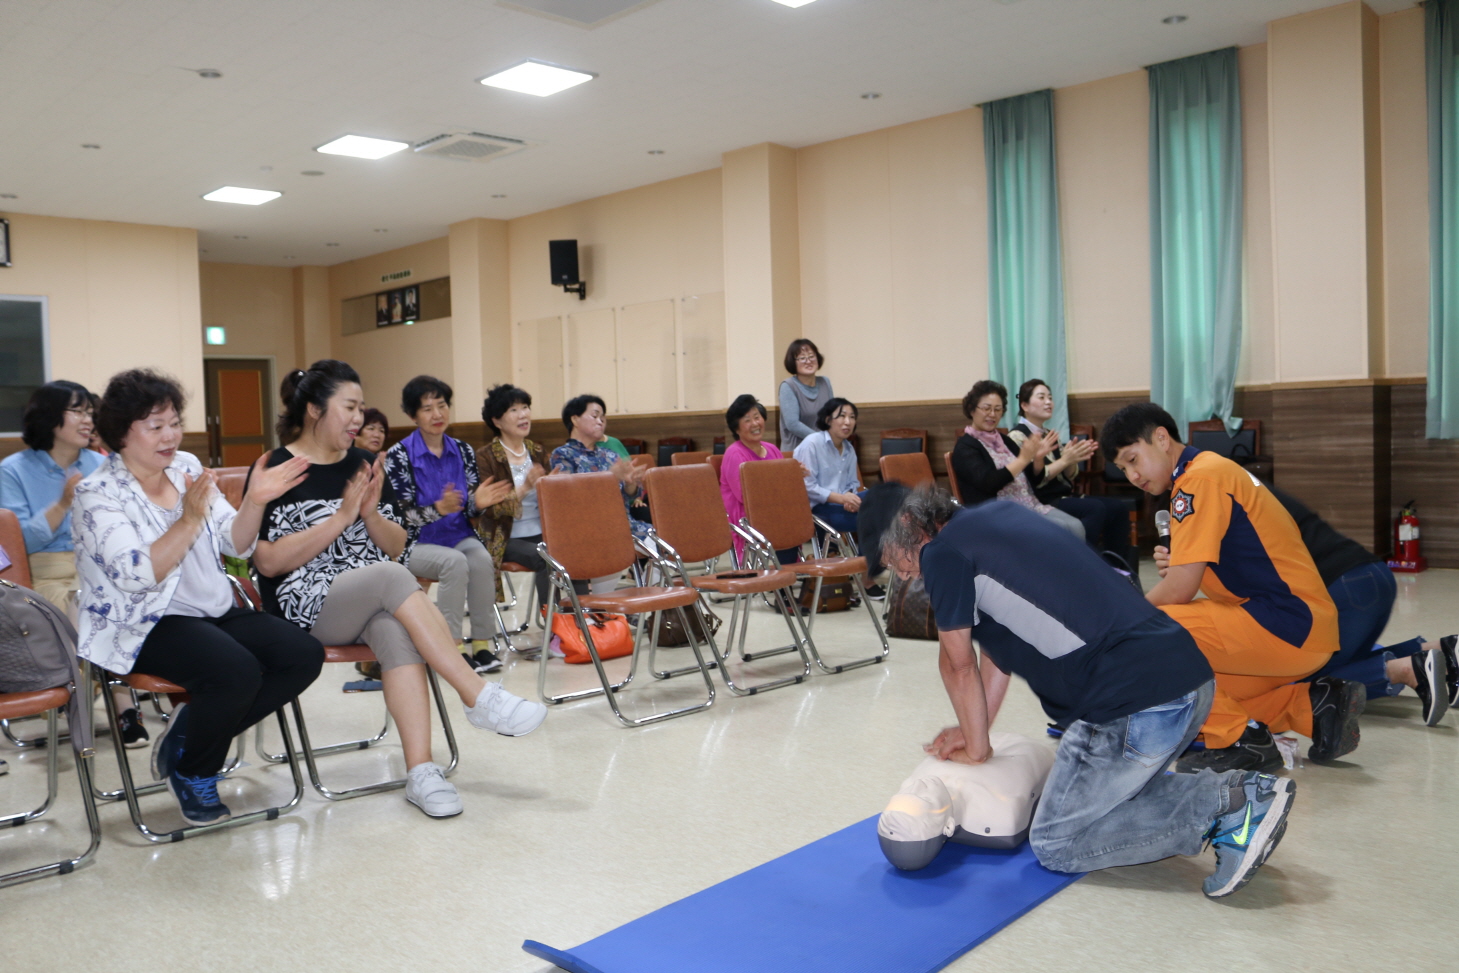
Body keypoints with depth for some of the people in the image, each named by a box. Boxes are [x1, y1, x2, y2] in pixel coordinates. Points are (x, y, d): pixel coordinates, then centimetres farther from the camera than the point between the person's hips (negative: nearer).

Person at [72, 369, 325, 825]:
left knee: (305, 654, -14)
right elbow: (136, 576, -21)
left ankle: (190, 732, 2)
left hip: (213, 613, 7)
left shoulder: (188, 467, 9)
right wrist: (190, 519, -30)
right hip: (141, 626, -7)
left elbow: (236, 546, 5)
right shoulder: (98, 494, -8)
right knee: (237, 671, -32)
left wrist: (254, 501, -13)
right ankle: (192, 772, -3)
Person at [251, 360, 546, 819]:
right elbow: (268, 561, -11)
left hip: (375, 603, 4)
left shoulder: (364, 466, 14)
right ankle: (480, 697, -33)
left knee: (397, 633, -32)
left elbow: (398, 547, 14)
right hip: (307, 608, -4)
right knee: (392, 576, -33)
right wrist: (342, 516, -14)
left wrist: (371, 513, -7)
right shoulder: (275, 471, -2)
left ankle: (420, 770, -38)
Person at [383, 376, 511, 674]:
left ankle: (481, 644, -23)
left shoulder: (463, 451, 9)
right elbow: (402, 514, -11)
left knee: (481, 559, -30)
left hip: (459, 537, 3)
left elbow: (470, 511, 10)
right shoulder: (399, 455, -4)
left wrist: (478, 503, -15)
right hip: (417, 543, -3)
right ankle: (453, 646, -26)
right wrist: (438, 509, -29)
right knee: (455, 561, -34)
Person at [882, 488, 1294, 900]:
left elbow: (959, 664, 5)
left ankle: (1225, 803, -3)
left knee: (1054, 844, 6)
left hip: (1136, 703, -9)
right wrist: (974, 728, 29)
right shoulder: (997, 514, 21)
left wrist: (976, 748, 19)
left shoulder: (942, 553, -5)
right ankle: (1240, 792, 11)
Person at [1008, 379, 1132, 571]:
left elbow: (1069, 476, 14)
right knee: (1096, 509, -28)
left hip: (1064, 498, 8)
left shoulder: (1047, 434, 18)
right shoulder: (1017, 436, -8)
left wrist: (1073, 459, -7)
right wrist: (1065, 460, -19)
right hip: (1042, 504, -8)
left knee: (1116, 507, -10)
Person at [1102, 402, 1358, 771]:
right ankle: (1312, 705, 12)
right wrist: (1176, 565, 4)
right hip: (1305, 629, 10)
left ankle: (1239, 739, -8)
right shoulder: (1211, 471, 17)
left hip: (1290, 627, -10)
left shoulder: (1200, 478, -13)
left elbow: (1180, 589, -17)